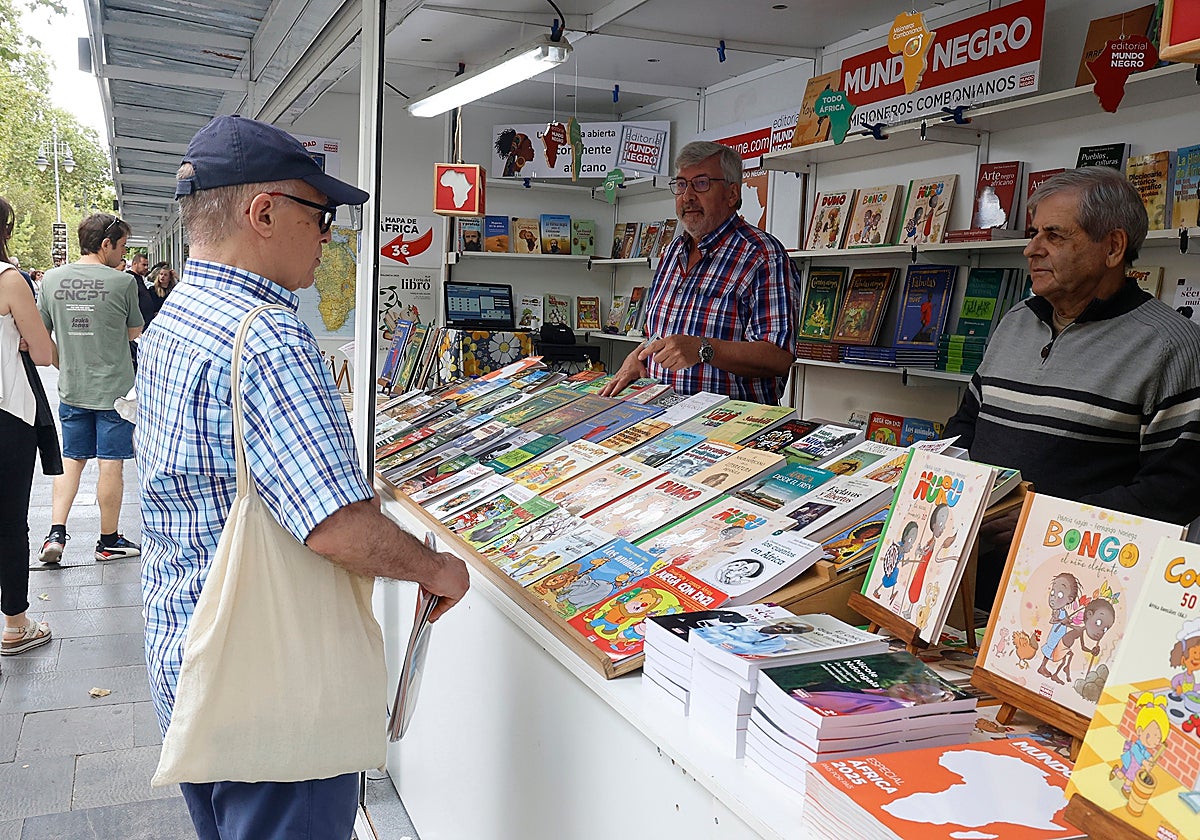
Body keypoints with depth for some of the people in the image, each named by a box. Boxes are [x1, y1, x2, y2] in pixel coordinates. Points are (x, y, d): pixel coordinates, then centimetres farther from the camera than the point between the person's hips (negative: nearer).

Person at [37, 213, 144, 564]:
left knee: (71, 460, 15)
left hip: (71, 388, 4)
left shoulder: (52, 279, 1)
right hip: (114, 389, -4)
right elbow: (135, 333, 1)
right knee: (111, 465, 4)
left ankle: (56, 534, 5)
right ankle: (109, 541, 14)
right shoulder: (122, 282, -11)